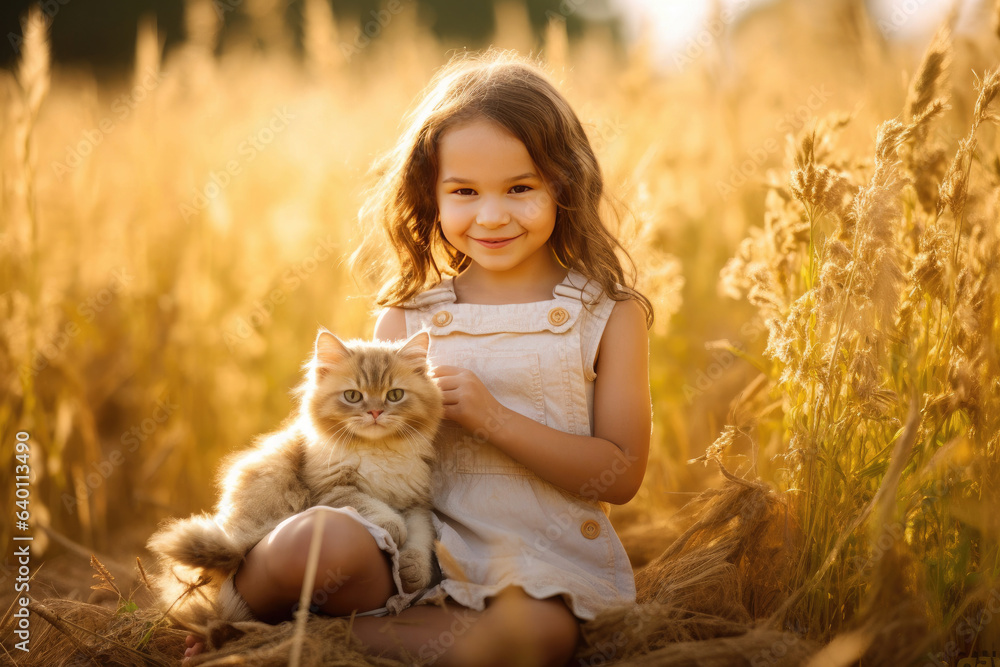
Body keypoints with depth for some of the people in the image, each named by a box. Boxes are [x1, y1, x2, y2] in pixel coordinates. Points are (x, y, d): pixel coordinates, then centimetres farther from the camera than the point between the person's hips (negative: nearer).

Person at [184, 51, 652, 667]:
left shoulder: (610, 316, 4)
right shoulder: (408, 321, 9)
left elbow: (622, 474, -3)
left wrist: (493, 418, -12)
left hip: (536, 569, -1)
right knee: (313, 541, -33)